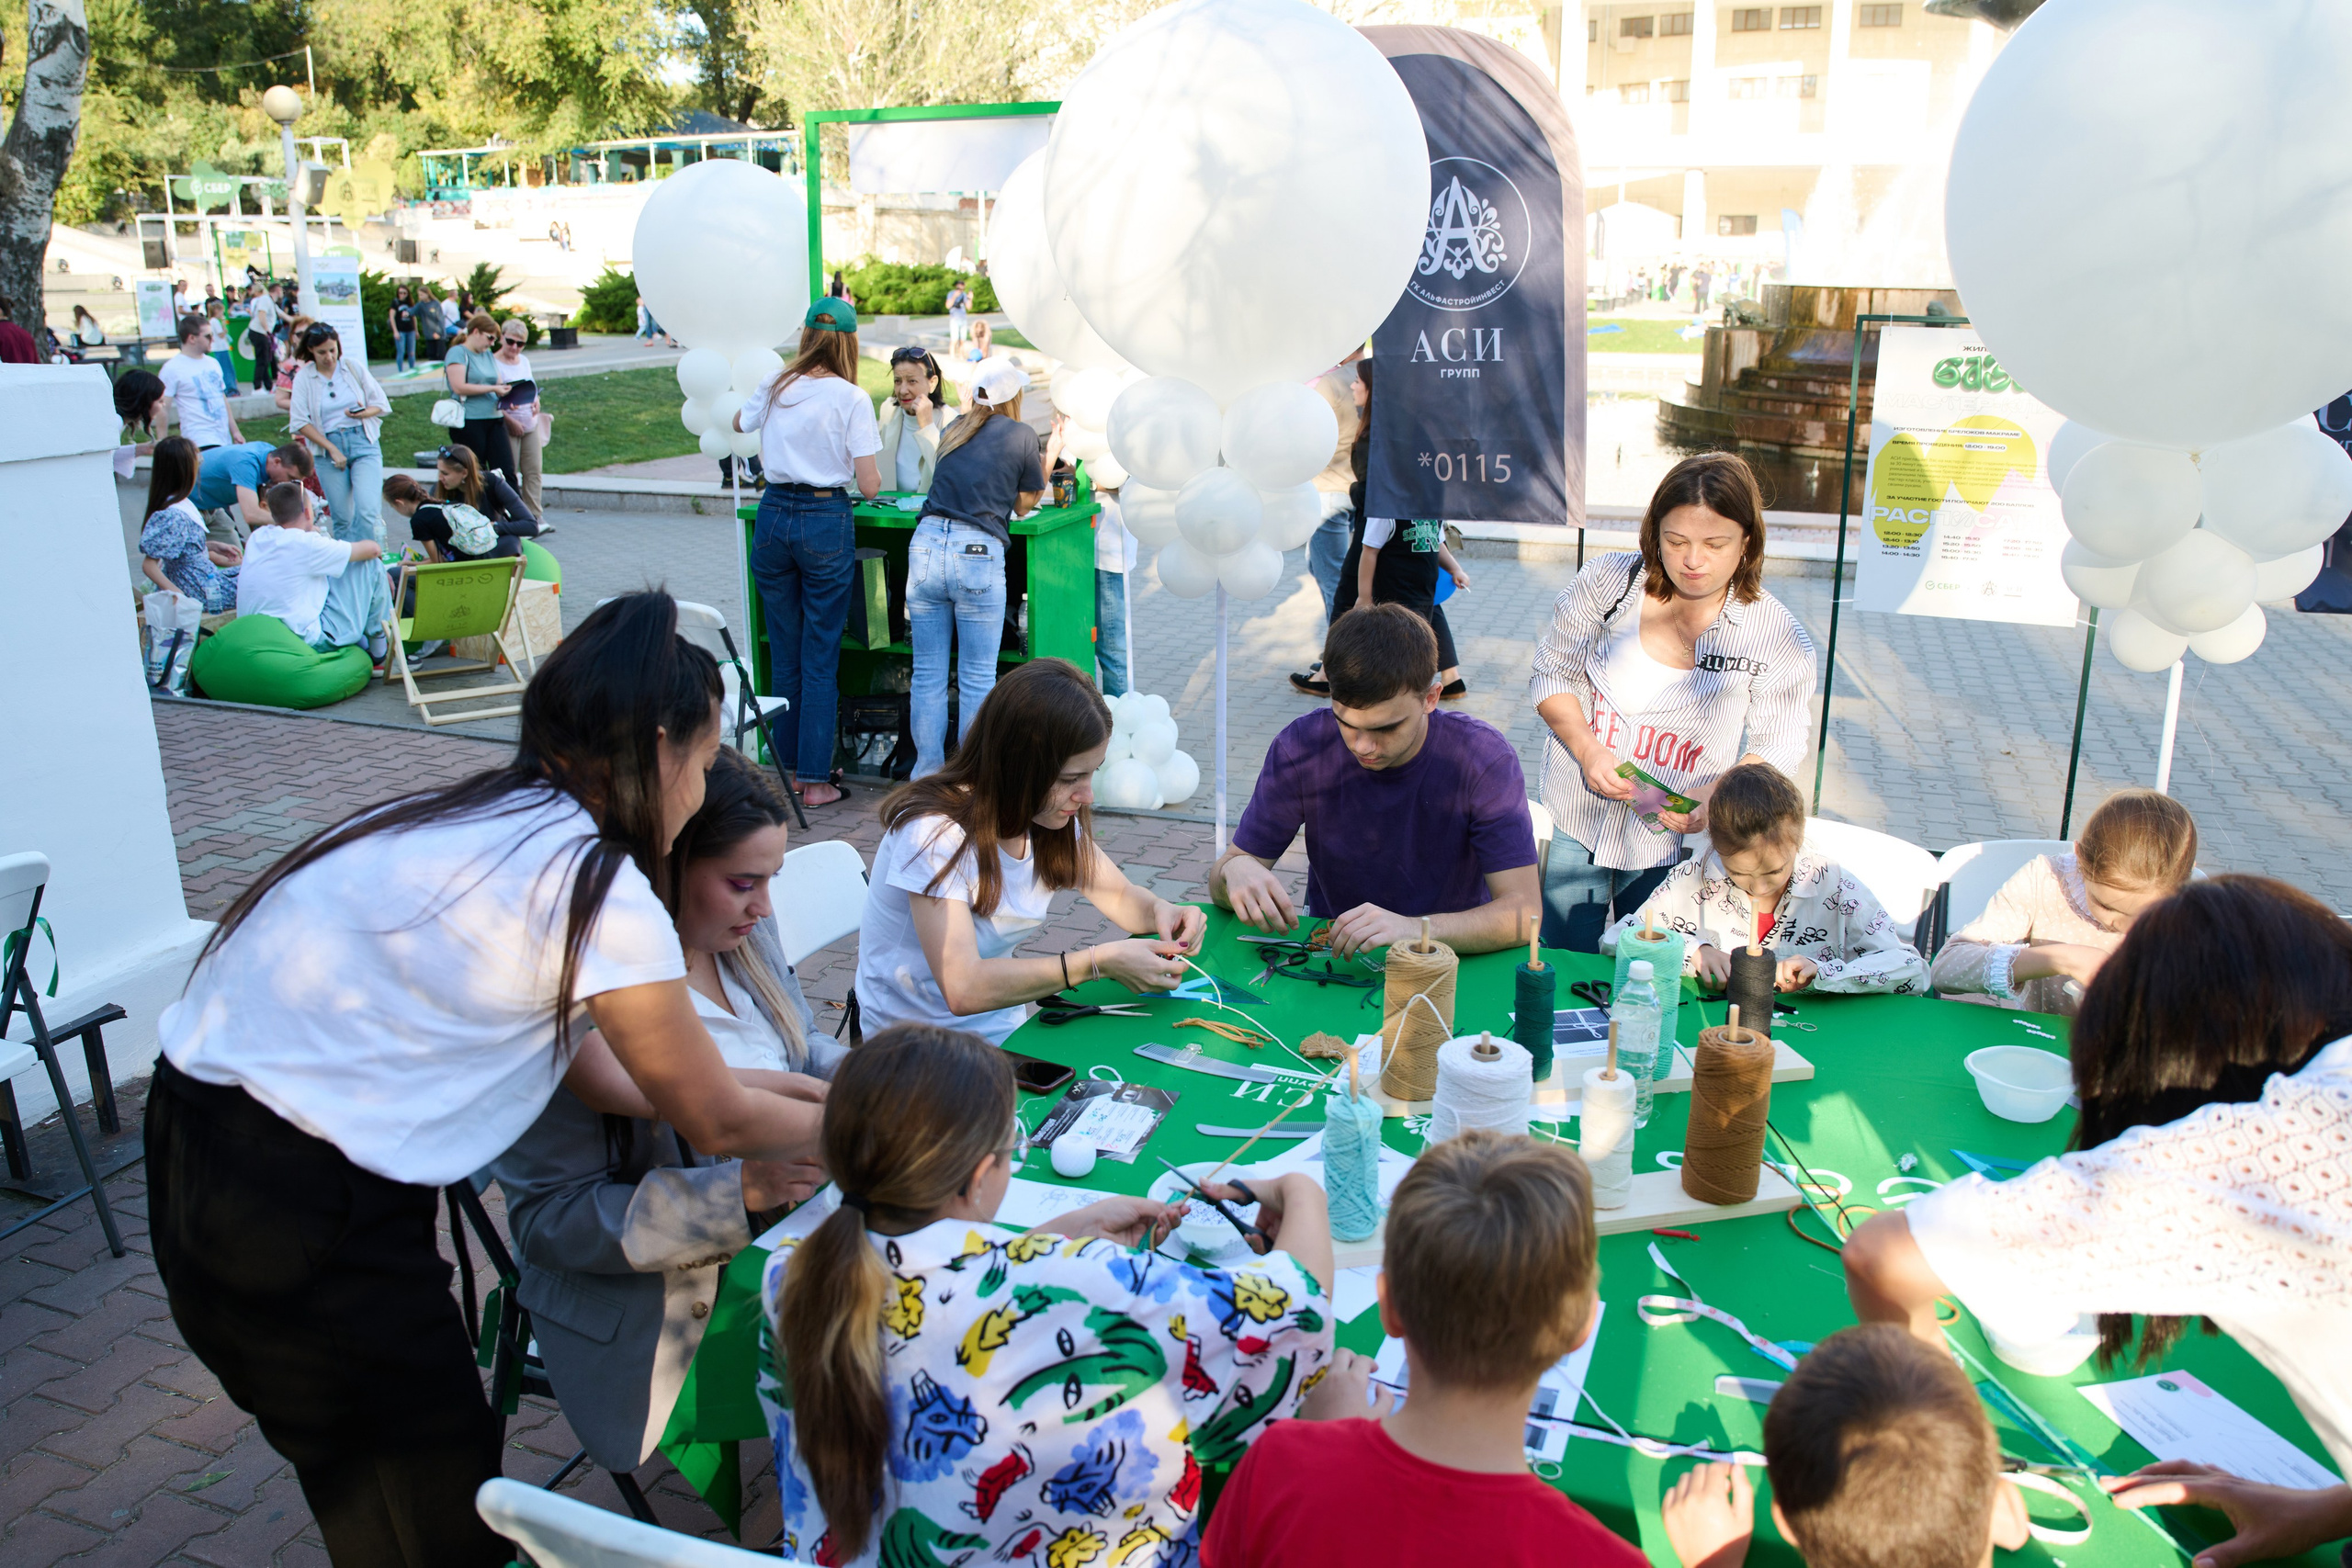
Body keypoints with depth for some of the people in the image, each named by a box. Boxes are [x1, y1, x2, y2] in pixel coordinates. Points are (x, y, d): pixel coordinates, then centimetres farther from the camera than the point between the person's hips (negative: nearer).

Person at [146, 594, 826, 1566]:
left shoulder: (472, 820, 8)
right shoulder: (596, 887, -17)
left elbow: (610, 1076, 12)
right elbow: (715, 1124, -5)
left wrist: (794, 1089, 19)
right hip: (299, 1219, -9)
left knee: (370, 1483, 25)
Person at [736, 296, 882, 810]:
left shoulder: (775, 387, 6)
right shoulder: (851, 399, -6)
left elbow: (740, 421, 29)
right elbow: (869, 486, -10)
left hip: (773, 516, 4)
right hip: (826, 521, -4)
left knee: (783, 653, 14)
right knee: (820, 659, 2)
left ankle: (790, 768, 22)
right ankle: (815, 780, 4)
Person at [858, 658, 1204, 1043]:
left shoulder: (1052, 820, -2)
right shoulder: (936, 834, -24)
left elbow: (1121, 896, 12)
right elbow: (964, 989, -32)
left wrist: (1159, 910, -12)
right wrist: (1099, 961, -34)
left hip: (1003, 1032, 7)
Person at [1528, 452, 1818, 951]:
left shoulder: (1776, 635, -12)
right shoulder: (1608, 581, -8)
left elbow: (1779, 746, -4)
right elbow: (1551, 675, 0)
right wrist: (1588, 749, -16)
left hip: (1678, 843, -1)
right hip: (1577, 821, 1)